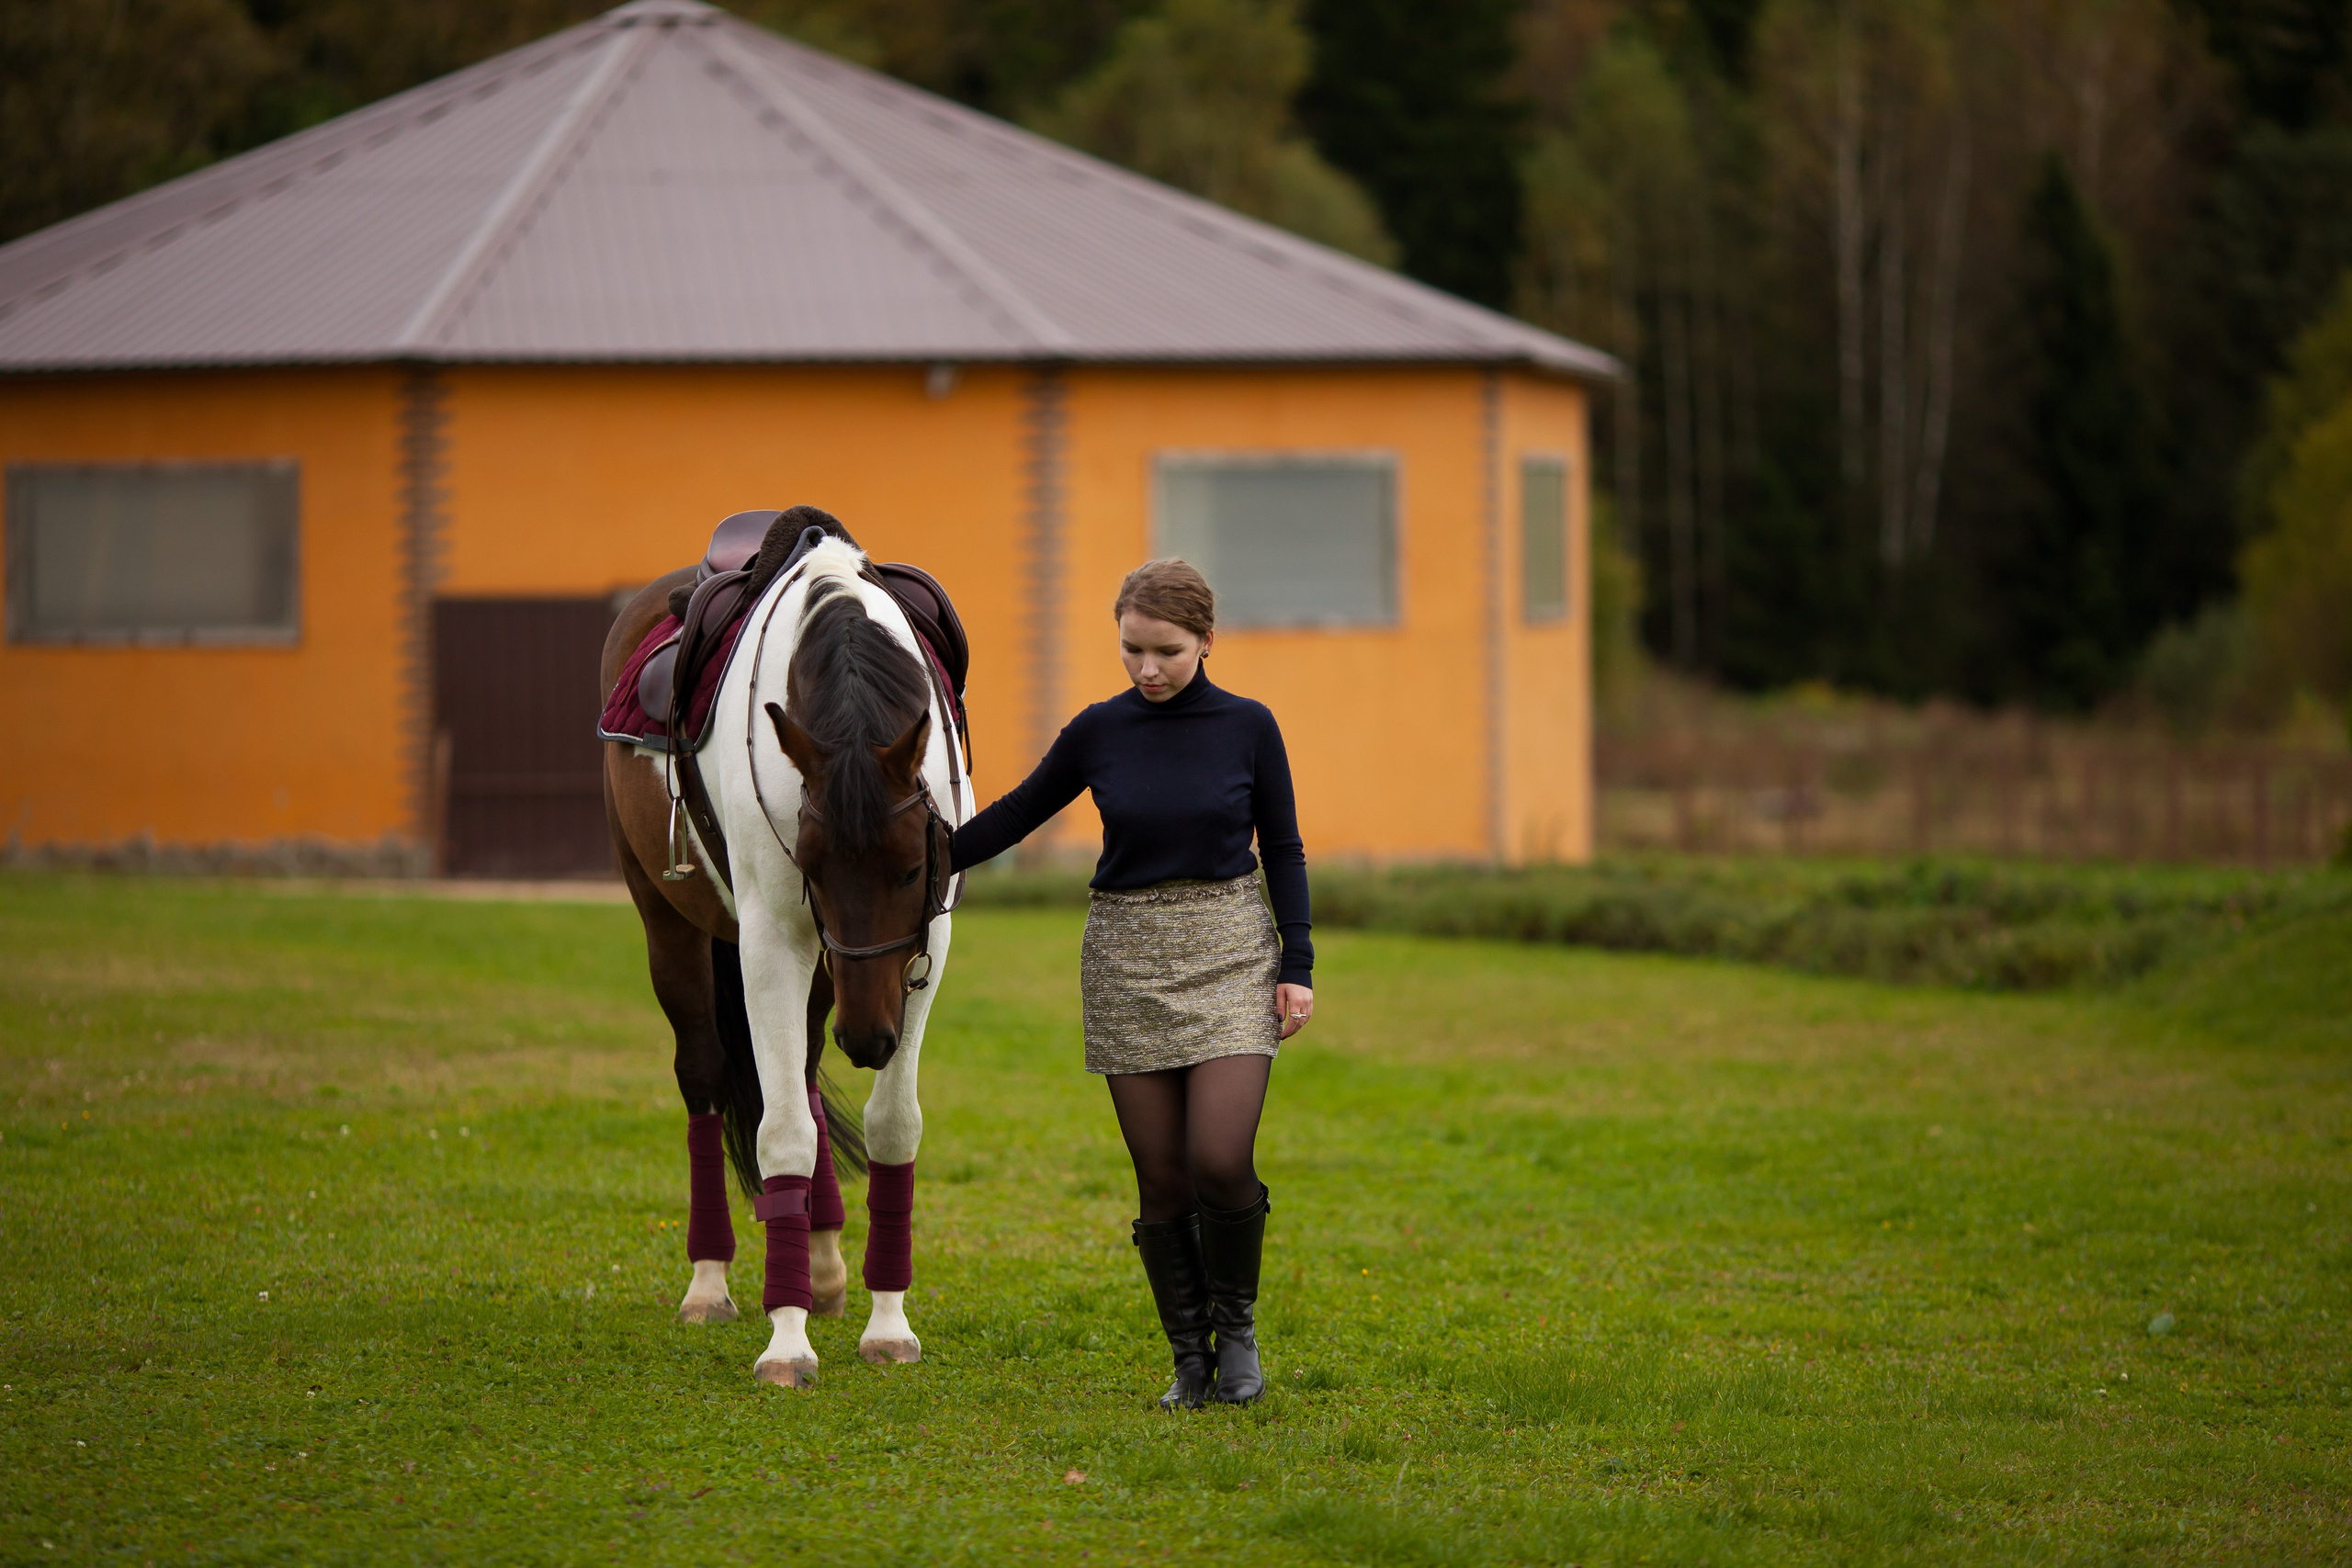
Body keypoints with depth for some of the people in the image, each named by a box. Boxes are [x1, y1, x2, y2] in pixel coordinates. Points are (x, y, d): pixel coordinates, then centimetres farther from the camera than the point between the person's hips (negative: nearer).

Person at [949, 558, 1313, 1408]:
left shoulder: (1247, 727, -3)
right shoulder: (1099, 732, 0)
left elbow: (1283, 850, 4)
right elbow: (1017, 814, 11)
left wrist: (1297, 968, -2)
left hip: (1230, 952, -2)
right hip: (1128, 956, 2)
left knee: (1221, 1159, -15)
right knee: (1162, 1177, 0)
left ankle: (1236, 1327, 8)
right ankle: (1190, 1356, 13)